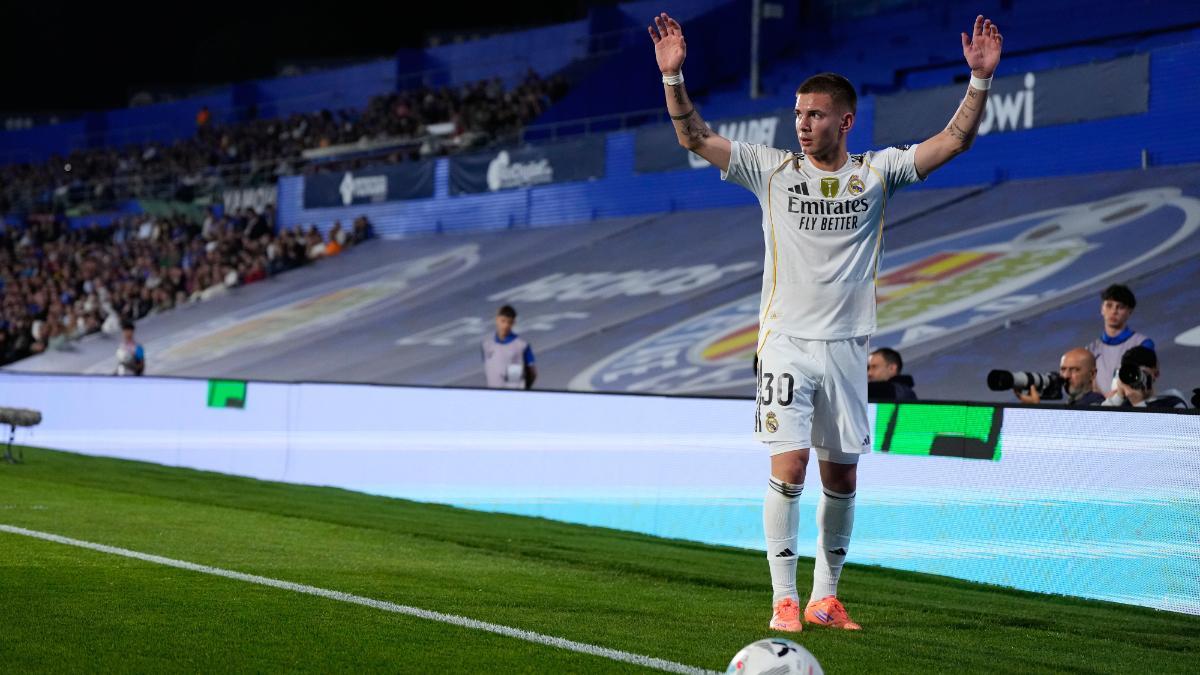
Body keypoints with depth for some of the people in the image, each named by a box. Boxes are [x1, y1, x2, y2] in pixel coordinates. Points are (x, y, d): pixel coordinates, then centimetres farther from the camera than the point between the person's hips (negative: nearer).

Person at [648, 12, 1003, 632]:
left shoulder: (876, 173, 4)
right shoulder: (774, 170, 3)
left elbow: (955, 140, 2)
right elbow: (694, 138, 2)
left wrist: (980, 79, -10)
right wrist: (673, 76, -10)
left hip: (846, 346, 2)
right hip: (786, 342, -2)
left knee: (842, 477, 7)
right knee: (788, 469, -11)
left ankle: (825, 597, 19)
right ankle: (784, 600, -3)